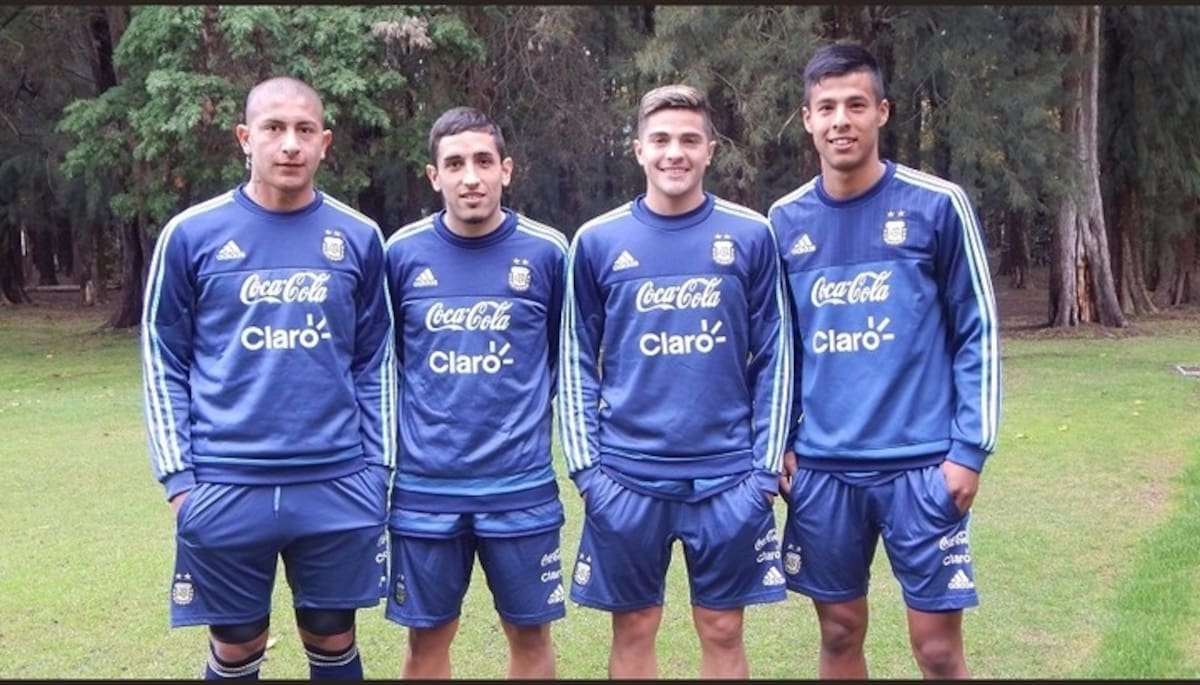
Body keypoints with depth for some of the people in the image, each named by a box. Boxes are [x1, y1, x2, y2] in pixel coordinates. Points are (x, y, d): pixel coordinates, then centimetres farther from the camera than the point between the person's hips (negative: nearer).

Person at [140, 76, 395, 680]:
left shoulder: (359, 237, 3)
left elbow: (375, 362, 9)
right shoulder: (191, 234, -2)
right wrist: (176, 475, -3)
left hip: (338, 487, 1)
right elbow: (164, 362, 3)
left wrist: (379, 466, 5)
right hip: (225, 490, -1)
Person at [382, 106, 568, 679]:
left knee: (530, 634, 10)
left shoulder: (546, 251, -3)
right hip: (423, 487, 1)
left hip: (521, 486, 0)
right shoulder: (402, 253, 0)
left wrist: (555, 431, 9)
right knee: (427, 638, 11)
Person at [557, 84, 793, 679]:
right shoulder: (598, 241, 2)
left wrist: (766, 466, -2)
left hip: (728, 476, 0)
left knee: (722, 631, 9)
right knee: (633, 630, 10)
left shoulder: (750, 236, 1)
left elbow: (773, 358, 3)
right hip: (627, 477, 0)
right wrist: (585, 464, -2)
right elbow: (578, 361, 5)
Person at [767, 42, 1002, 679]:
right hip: (822, 469, 3)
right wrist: (778, 441, 8)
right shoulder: (785, 220, 6)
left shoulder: (937, 205, -4)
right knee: (840, 634, 12)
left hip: (921, 464, -3)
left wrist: (970, 448, -7)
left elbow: (977, 332, -2)